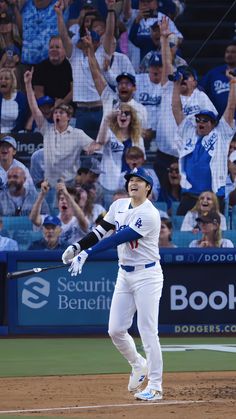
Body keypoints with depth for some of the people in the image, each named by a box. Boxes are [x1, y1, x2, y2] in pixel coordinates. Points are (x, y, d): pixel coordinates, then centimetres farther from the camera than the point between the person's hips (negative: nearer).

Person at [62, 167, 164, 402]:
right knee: (115, 330, 5)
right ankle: (138, 366, 30)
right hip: (124, 275, 7)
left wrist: (86, 253, -28)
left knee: (148, 332, -8)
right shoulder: (119, 206, 6)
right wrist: (77, 247, -8)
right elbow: (101, 231, 8)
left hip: (147, 275, -7)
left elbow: (118, 239, -25)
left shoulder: (149, 215, -19)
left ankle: (155, 387, -1)